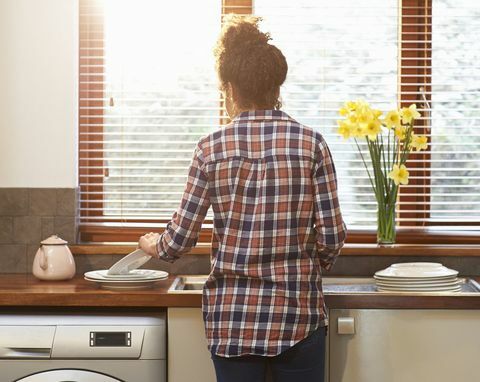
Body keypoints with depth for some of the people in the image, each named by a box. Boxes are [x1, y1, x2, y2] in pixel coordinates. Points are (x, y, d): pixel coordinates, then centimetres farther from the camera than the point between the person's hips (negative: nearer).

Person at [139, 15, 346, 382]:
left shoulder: (212, 148, -4)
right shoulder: (310, 142, -5)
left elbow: (180, 239, -1)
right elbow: (331, 236, -4)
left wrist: (153, 245, 22)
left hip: (232, 315, 1)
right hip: (298, 313, 0)